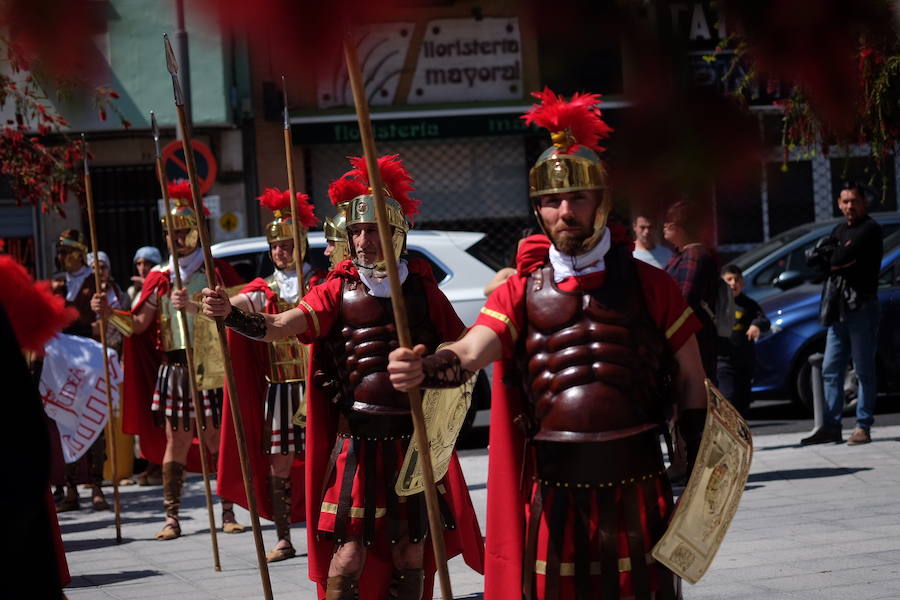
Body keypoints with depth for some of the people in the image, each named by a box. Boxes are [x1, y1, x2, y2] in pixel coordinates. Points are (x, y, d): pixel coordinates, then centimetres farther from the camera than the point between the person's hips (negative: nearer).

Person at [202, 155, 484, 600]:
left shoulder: (421, 285, 5)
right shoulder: (339, 289, -1)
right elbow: (278, 326, -15)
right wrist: (230, 314, -32)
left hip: (413, 440, 2)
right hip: (358, 440, -2)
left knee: (410, 554, 8)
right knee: (349, 556, -7)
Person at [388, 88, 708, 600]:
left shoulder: (648, 285, 4)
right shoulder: (522, 293, 5)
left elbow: (692, 382, 7)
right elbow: (469, 354, -12)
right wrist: (425, 369, -35)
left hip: (638, 488, -1)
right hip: (555, 494, 1)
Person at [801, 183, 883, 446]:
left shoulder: (870, 229, -5)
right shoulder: (839, 230, 21)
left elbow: (841, 258, -15)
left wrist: (832, 261, 3)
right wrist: (845, 261, -3)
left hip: (862, 307, -8)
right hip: (838, 308, 8)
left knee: (863, 370, -5)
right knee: (831, 369, 5)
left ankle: (863, 426, -2)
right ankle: (831, 426, 6)